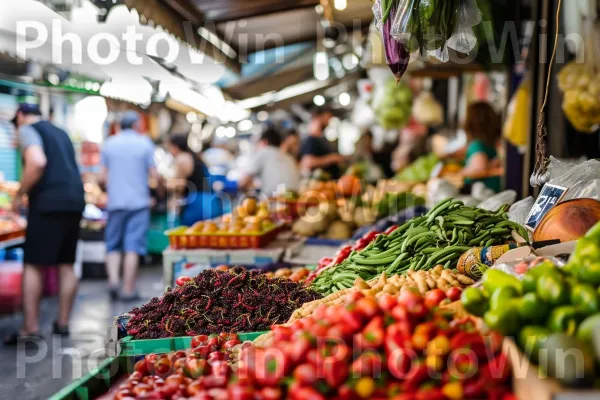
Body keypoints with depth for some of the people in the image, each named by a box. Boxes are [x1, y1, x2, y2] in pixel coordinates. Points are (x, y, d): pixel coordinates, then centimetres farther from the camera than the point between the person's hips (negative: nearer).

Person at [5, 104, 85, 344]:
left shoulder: (27, 129, 2)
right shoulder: (60, 133, 24)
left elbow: (37, 162, -16)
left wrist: (20, 194, -7)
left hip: (48, 201, -7)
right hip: (75, 200, 7)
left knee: (33, 266, -2)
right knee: (66, 265, 11)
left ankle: (31, 328, -3)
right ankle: (63, 324, 15)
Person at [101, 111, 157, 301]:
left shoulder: (109, 143, 6)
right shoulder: (145, 143, -2)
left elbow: (103, 175, 6)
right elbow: (153, 174, -5)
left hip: (115, 201, 2)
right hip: (138, 201, -2)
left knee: (113, 245, 13)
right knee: (133, 247, 0)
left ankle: (113, 280, -3)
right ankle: (128, 289, 2)